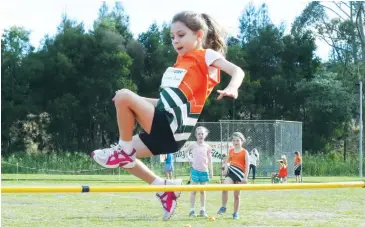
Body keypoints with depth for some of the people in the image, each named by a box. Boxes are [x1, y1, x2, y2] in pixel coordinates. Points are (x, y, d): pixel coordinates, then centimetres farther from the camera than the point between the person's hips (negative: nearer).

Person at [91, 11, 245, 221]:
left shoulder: (206, 56, 0)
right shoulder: (182, 62, 24)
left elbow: (237, 71, -17)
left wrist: (232, 89, -39)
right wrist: (138, 101, 23)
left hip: (171, 128, -9)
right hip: (164, 128, 9)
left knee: (124, 96, -23)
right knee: (125, 157, 9)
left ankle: (124, 150, -7)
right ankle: (165, 187, 13)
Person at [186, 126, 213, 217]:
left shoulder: (207, 147, 3)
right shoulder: (193, 145, -2)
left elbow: (210, 160, 6)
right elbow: (186, 151, 13)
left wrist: (211, 171, 4)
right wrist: (189, 158, -4)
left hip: (204, 170, 2)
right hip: (195, 170, -2)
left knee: (202, 190, 8)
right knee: (194, 190, 0)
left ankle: (202, 210, 13)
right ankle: (192, 210, 2)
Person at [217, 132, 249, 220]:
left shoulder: (244, 152, -1)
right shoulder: (230, 151, 11)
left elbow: (247, 165, -4)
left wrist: (245, 177, -11)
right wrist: (226, 166, -1)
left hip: (239, 173, -2)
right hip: (231, 172, 2)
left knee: (236, 195, 5)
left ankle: (235, 213, 16)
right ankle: (223, 207, -9)